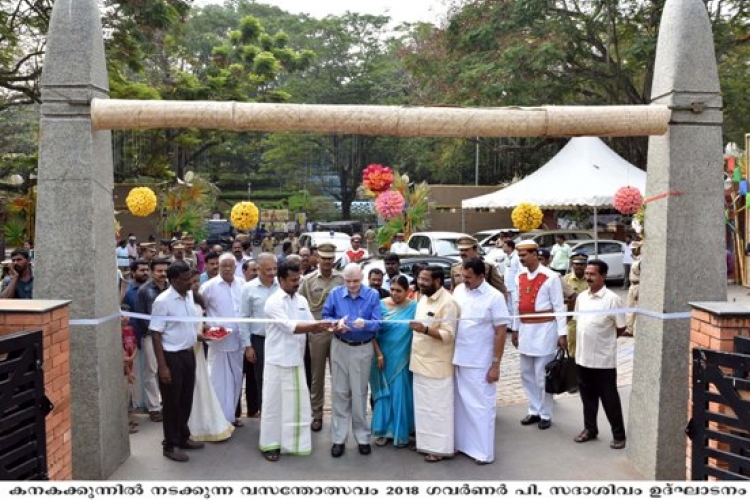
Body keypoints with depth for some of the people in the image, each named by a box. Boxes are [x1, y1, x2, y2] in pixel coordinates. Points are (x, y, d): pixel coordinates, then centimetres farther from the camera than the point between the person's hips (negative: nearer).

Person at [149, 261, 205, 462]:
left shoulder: (190, 296, 4)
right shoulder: (163, 301, -17)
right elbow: (156, 334, -17)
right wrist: (163, 366, -19)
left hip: (189, 353, 7)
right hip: (172, 356, -7)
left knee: (186, 399, 18)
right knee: (172, 402, 5)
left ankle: (183, 437, 34)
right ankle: (171, 445, 19)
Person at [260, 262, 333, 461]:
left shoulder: (302, 301, 7)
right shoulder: (274, 302, -13)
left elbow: (312, 325, 6)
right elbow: (290, 327, -22)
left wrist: (328, 327, -13)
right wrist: (316, 326, -25)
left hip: (296, 360, 6)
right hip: (278, 361, -6)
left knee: (296, 402, 12)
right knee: (274, 403, 5)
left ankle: (294, 442, 24)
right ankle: (270, 444, 17)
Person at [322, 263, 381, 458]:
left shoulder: (373, 295, -9)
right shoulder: (335, 293, -3)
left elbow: (378, 323, -12)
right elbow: (325, 316, 2)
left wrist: (365, 323, -34)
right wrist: (337, 323, -19)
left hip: (363, 349, -1)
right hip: (340, 347, 2)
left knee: (359, 393, 7)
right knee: (339, 392, 6)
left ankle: (362, 437, 21)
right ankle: (338, 438, 15)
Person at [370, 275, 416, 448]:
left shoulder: (414, 307, -6)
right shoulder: (381, 305, -3)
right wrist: (378, 354, -8)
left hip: (402, 358, -1)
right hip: (383, 356, 1)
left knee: (401, 394, 4)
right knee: (384, 393, 9)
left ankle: (401, 433, 18)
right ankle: (383, 431, 20)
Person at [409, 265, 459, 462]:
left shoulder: (447, 303, -16)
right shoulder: (423, 299, 12)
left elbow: (449, 335, -21)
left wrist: (425, 329, -34)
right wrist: (414, 355, 18)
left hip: (436, 365, -9)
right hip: (421, 362, 9)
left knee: (438, 407, 1)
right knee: (424, 406, 15)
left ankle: (441, 447, 11)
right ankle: (427, 443, 27)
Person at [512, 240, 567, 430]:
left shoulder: (551, 277, -12)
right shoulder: (520, 277, 7)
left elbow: (559, 307, -10)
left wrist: (562, 333, -12)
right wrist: (515, 329, 14)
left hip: (544, 330, -6)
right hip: (525, 330, 7)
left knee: (542, 376, 1)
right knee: (527, 374, 14)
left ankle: (545, 415, 16)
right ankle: (534, 411, 28)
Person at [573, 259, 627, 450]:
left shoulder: (612, 299, -13)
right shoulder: (581, 297, 5)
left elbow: (621, 328, -6)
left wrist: (604, 339, 2)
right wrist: (588, 339, 10)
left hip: (604, 359, -5)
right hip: (583, 356, 5)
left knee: (609, 398, 5)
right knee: (587, 395, 16)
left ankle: (619, 434, 19)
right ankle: (590, 429, 30)